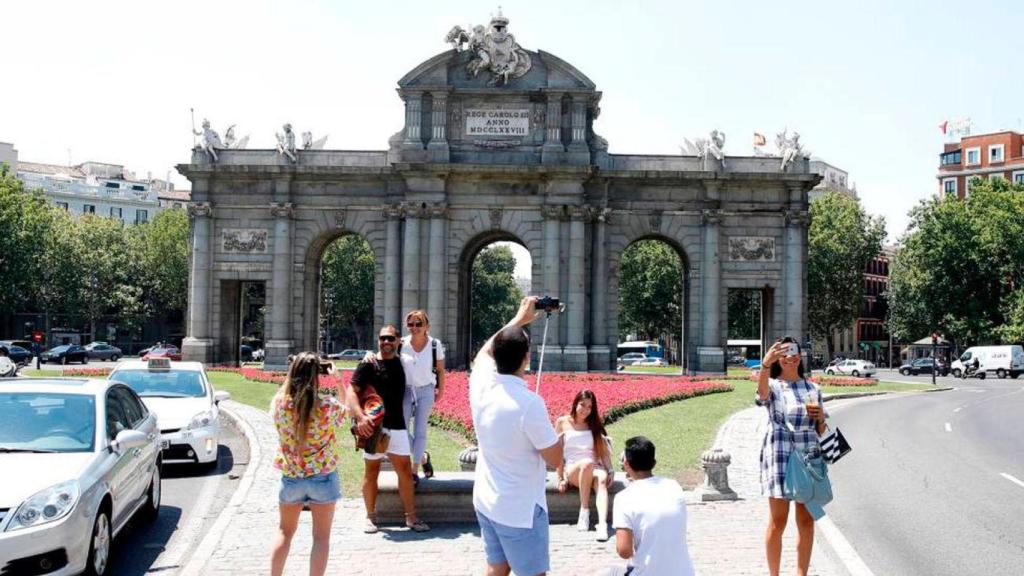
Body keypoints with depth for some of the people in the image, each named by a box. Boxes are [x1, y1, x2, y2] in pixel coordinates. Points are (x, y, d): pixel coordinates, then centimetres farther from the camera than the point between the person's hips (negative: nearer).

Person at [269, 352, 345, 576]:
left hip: (291, 476, 3)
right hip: (323, 477, -3)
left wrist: (293, 373, 10)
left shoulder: (279, 402, -12)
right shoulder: (328, 404, -18)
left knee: (285, 532, 21)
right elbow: (345, 415, 4)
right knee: (321, 537, 8)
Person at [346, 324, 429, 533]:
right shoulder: (368, 365, -5)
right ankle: (370, 517, 20)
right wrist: (360, 416, -25)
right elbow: (351, 392, -12)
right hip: (372, 426, -4)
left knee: (405, 471, 3)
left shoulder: (401, 363, 8)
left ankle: (411, 517, 12)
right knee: (371, 472, 7)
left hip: (397, 426, 4)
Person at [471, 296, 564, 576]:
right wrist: (557, 432, 3)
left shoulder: (481, 385, -7)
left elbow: (485, 351, 18)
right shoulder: (529, 403, -26)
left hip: (485, 501, 7)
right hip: (521, 509, -7)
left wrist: (519, 319, 24)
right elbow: (555, 460, -16)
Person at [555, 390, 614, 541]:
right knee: (587, 463, -37)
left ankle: (602, 524, -51)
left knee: (602, 479, -34)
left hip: (594, 469, 2)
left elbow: (604, 450, 7)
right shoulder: (562, 422, 4)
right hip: (572, 469, -2)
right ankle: (584, 511, -25)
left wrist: (610, 471, -8)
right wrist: (561, 478, -4)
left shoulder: (594, 425, 13)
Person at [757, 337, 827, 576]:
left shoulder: (813, 388, 12)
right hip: (779, 455, -4)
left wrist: (820, 416, -6)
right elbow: (762, 390, -29)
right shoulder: (773, 386, -1)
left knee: (806, 521, 8)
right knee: (778, 522, 1)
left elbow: (821, 431, 17)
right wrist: (765, 364, -48)